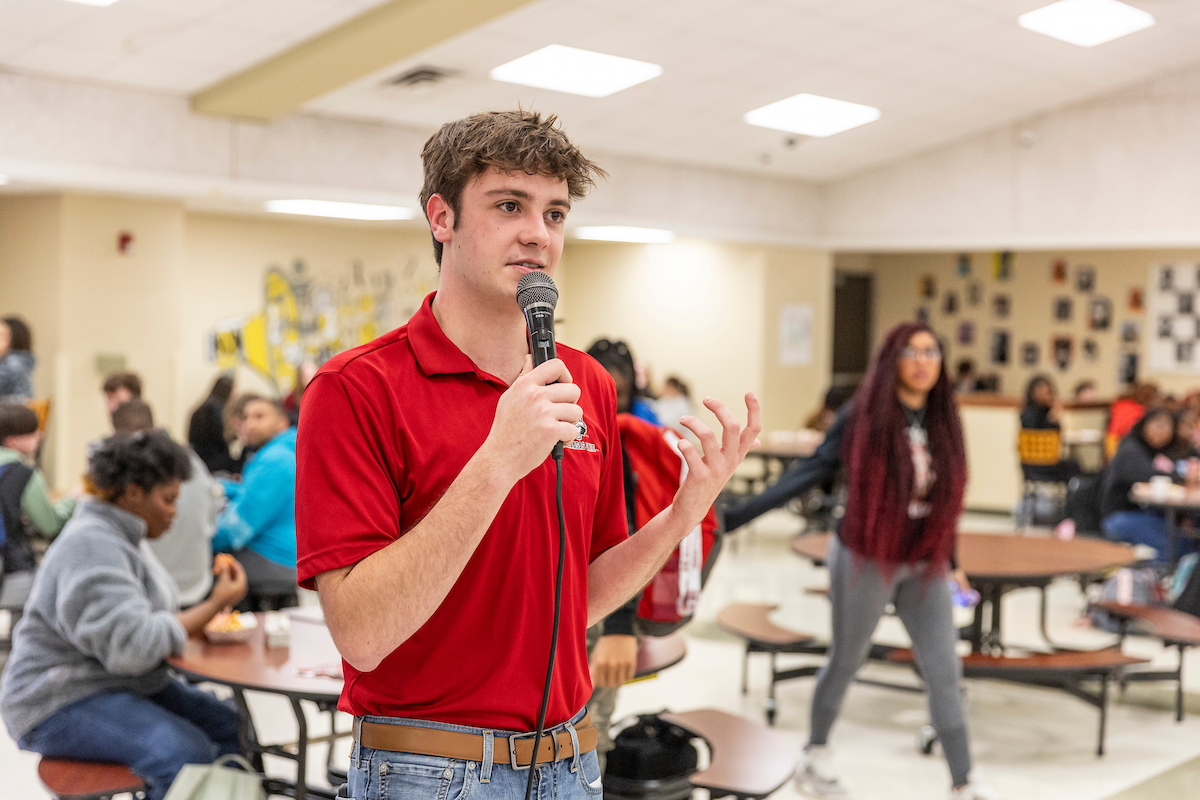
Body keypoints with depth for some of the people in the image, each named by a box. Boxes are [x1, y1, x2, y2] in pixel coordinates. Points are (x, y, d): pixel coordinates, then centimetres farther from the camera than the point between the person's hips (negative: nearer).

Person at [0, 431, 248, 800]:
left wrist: (206, 617, -2)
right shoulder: (90, 547, -21)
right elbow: (132, 648, -28)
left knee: (230, 728, -3)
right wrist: (216, 605, -23)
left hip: (126, 686, 10)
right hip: (63, 702, -10)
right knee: (185, 753, -30)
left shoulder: (119, 536, 13)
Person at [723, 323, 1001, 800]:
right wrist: (734, 517, -19)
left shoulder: (942, 421, -1)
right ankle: (816, 753, 35)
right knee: (846, 661, 13)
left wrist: (950, 562, 17)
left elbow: (942, 499, 11)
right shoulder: (863, 416, -15)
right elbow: (808, 474, -14)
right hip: (866, 561, -4)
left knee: (944, 671, 3)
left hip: (924, 566, 4)